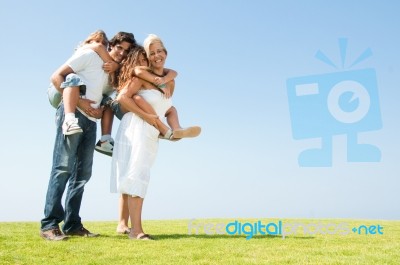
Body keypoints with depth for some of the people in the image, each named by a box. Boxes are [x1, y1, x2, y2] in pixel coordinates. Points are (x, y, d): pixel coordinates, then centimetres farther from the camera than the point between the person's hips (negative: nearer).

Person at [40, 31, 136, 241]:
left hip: (90, 121, 8)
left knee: (83, 172, 5)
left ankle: (72, 224, 9)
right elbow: (56, 77, -6)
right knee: (63, 167, -13)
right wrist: (78, 101, -16)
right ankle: (49, 224, -12)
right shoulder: (89, 55, 0)